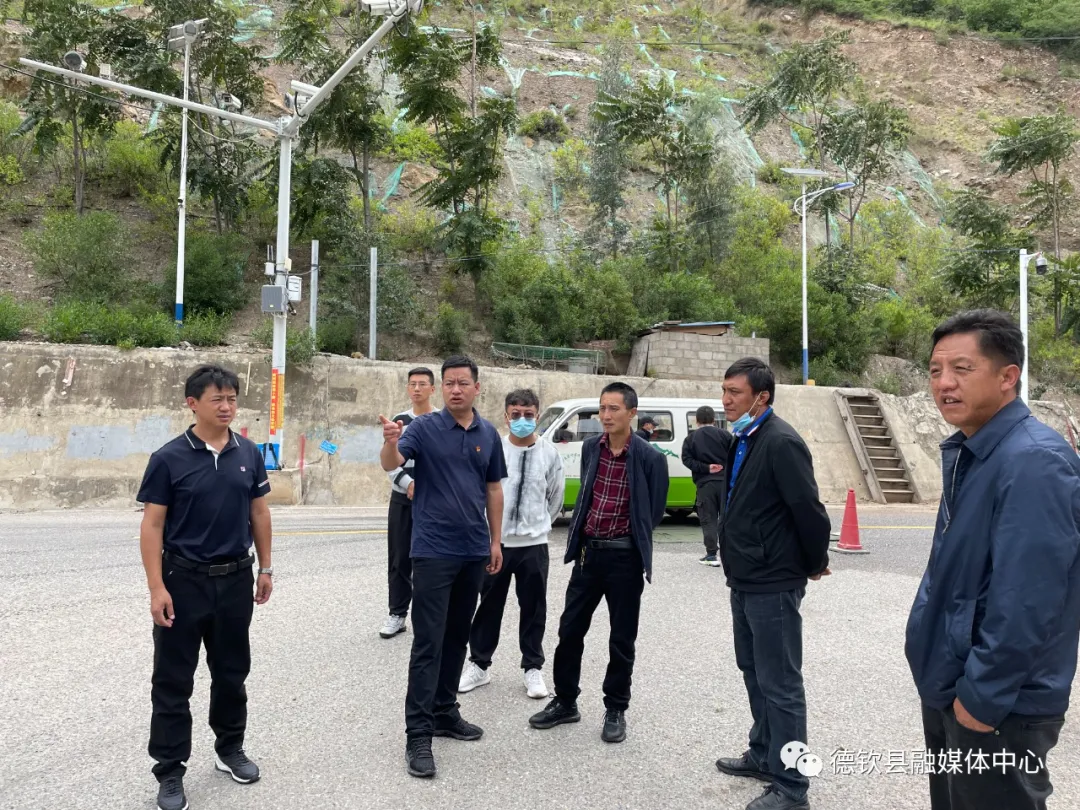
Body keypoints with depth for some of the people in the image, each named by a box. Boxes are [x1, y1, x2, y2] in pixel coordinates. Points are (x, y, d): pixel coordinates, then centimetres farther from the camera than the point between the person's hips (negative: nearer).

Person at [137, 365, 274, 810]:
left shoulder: (249, 454, 1)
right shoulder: (169, 458, -9)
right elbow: (152, 525, -9)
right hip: (184, 579, -3)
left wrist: (265, 568, 8)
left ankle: (230, 749, 35)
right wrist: (156, 587, -14)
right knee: (173, 680, 6)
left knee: (232, 671, 17)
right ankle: (170, 772, 20)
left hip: (236, 578, 4)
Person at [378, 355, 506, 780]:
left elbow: (493, 489, 13)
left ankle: (445, 713, 29)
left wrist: (496, 540, 10)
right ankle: (418, 734, 3)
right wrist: (390, 441, -45)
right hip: (433, 551, -5)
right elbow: (391, 464, -23)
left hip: (473, 551, 5)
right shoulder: (424, 427, -7)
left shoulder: (488, 434, 7)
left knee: (457, 638, 15)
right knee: (428, 643, -4)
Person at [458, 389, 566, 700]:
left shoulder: (550, 453, -4)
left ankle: (533, 668, 26)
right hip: (494, 541, 0)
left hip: (534, 543, 1)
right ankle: (479, 664, 28)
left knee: (533, 608, 10)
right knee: (489, 605, 12)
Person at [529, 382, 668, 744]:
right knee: (570, 630, 10)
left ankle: (615, 710, 25)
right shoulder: (591, 448, 4)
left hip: (625, 557, -4)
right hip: (588, 551, 5)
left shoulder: (650, 458, -11)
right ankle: (565, 702, 27)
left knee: (621, 638, 8)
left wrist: (632, 538, 7)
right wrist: (578, 538, 14)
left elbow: (654, 512, -2)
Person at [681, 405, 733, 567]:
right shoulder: (724, 434, 5)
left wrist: (706, 468, -9)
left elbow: (687, 459, -7)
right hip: (725, 481, 1)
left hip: (705, 483, -1)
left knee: (708, 519, 3)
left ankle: (711, 555, 1)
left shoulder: (691, 438, 4)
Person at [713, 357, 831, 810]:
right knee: (754, 673, 21)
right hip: (746, 581, 9)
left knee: (780, 684, 2)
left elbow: (809, 510, -20)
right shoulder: (743, 440, 9)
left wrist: (815, 564, -6)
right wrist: (737, 566, 17)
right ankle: (763, 756, 37)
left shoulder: (781, 442, -20)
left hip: (773, 585, -9)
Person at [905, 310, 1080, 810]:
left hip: (998, 702, -9)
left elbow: (1027, 600, -27)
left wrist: (982, 695, -20)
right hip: (949, 684, 9)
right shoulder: (967, 453, 6)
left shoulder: (1032, 462, -24)